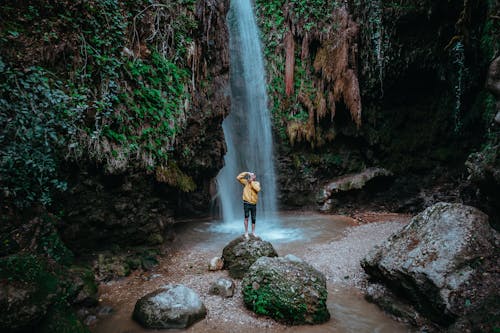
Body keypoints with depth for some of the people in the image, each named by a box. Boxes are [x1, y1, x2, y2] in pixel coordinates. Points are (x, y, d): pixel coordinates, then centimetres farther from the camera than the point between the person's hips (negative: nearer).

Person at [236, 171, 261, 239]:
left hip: (254, 204, 2)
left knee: (253, 219, 10)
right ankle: (246, 232, 3)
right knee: (246, 218, -5)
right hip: (246, 203, -2)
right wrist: (246, 173, -7)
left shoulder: (257, 183, 4)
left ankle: (253, 232, 22)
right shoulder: (246, 182, 4)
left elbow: (258, 189, -16)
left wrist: (252, 182, -14)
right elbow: (238, 178, -6)